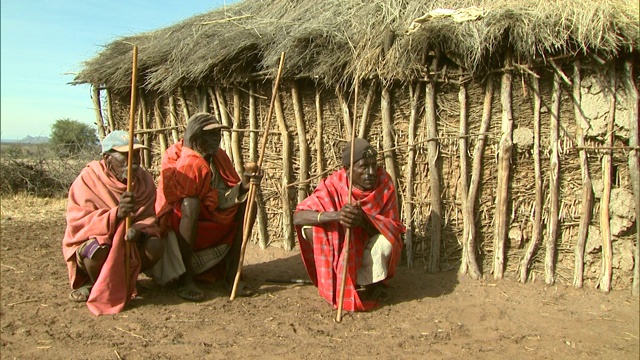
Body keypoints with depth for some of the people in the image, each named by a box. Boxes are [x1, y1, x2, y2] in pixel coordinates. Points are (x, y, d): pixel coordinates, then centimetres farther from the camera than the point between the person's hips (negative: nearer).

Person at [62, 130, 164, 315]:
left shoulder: (145, 180, -5)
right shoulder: (88, 180, -17)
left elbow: (148, 218, -5)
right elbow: (78, 224, -24)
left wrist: (139, 229, -31)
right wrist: (116, 214, -41)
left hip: (128, 244, 4)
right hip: (91, 242, -3)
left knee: (155, 247, -25)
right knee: (97, 251, -37)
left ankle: (123, 279, 3)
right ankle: (93, 284, -2)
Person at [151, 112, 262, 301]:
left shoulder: (219, 156, 0)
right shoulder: (187, 163, -17)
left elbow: (233, 192, -7)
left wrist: (244, 185, -28)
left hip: (211, 222, 6)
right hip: (178, 222, -6)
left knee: (247, 202, -10)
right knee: (192, 203, -36)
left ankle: (231, 273, -13)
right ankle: (185, 279, -29)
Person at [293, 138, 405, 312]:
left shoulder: (384, 181, -19)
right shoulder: (333, 186, -22)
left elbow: (393, 227, -20)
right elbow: (298, 217, -30)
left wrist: (363, 220, -41)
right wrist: (336, 215, -48)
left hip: (368, 250, 0)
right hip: (338, 249, 0)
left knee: (386, 240, -32)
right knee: (310, 228, -25)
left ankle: (365, 284, -3)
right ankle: (338, 282, -7)